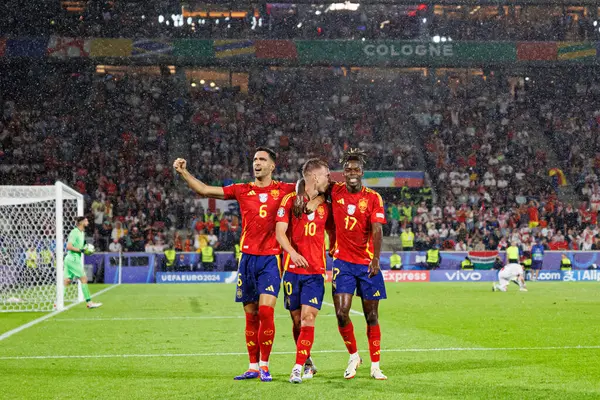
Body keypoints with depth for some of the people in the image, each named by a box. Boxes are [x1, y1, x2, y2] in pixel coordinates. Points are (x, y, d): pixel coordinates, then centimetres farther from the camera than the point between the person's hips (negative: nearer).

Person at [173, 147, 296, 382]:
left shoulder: (283, 190, 3)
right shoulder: (242, 190, 9)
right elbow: (205, 190, 7)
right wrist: (184, 173, 0)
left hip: (270, 258, -3)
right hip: (247, 257, 3)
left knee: (266, 311, -13)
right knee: (251, 315, 7)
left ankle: (265, 365, -2)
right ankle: (253, 367, 14)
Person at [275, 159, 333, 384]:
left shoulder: (325, 206, 11)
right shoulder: (290, 200, -1)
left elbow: (333, 234, 22)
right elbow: (280, 232, -9)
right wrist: (293, 253, -26)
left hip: (316, 272, 2)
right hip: (292, 270, -1)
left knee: (308, 318, -12)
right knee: (297, 320, 6)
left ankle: (298, 368, -13)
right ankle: (308, 363, 24)